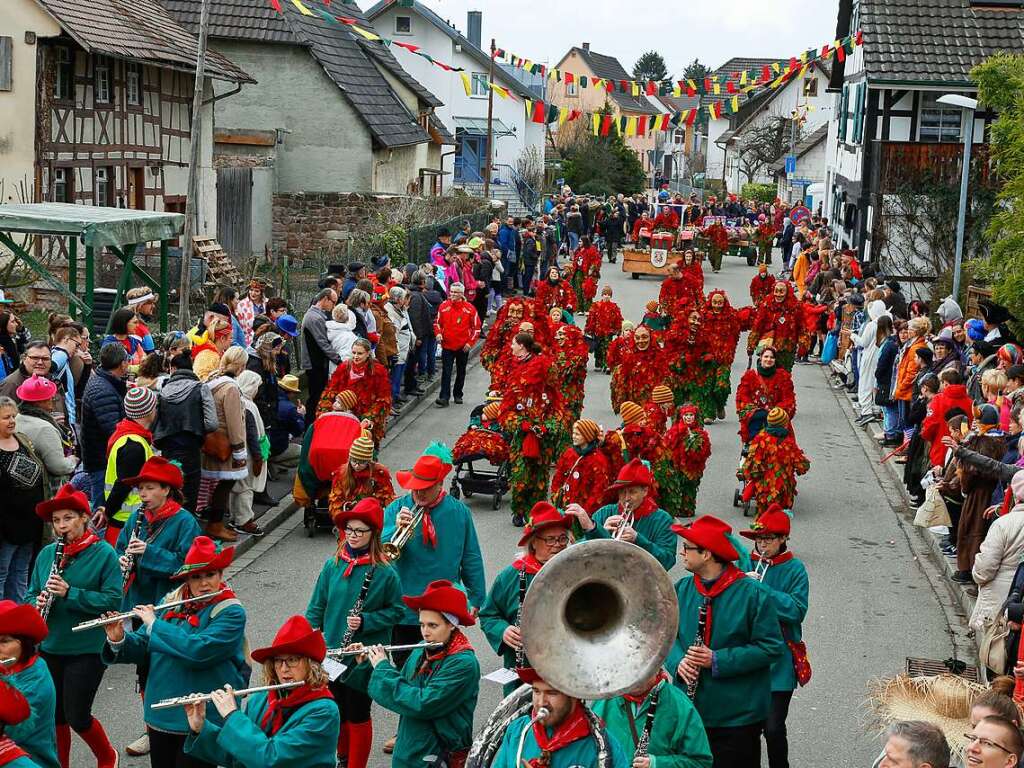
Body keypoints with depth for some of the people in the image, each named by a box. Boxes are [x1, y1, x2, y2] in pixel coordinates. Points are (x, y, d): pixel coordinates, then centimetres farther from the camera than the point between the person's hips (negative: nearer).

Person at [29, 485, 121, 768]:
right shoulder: (47, 554, 4)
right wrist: (38, 603, -12)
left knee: (76, 718, 0)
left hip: (87, 649, -4)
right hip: (50, 647, 5)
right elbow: (32, 593, 12)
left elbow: (113, 600, -16)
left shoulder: (103, 553, -10)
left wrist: (69, 593, -24)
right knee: (56, 716, 12)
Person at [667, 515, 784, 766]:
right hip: (688, 711, 5)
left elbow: (772, 648, -14)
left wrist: (718, 660, -21)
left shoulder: (752, 593, -14)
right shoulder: (682, 589, 2)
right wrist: (678, 661, -14)